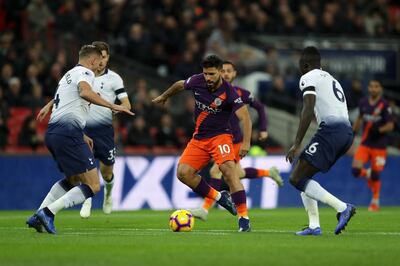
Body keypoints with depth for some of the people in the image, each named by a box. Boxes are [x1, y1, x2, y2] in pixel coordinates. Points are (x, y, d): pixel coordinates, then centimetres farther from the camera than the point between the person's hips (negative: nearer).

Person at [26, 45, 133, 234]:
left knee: (74, 180, 27)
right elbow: (85, 92, -24)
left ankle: (38, 216, 14)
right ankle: (48, 212, -20)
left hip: (52, 133, 10)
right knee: (93, 186, -8)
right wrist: (112, 106, -22)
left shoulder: (69, 75, 28)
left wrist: (82, 136, 40)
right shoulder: (85, 72, 0)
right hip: (68, 132, -10)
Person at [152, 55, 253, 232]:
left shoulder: (229, 92, -20)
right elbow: (179, 85, 18)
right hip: (199, 138, 6)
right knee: (183, 173, -10)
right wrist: (164, 97, 34)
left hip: (220, 135, -6)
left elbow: (245, 117, -25)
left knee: (228, 170, -27)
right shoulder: (197, 81, -5)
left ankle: (243, 217, -25)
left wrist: (246, 142, -38)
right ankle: (219, 197, 8)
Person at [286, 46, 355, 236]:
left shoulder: (308, 78, 2)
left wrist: (297, 144, -12)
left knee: (297, 179, -8)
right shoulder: (331, 79, 30)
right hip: (347, 131, 9)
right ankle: (314, 226, 7)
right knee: (304, 176, 17)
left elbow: (308, 111, -11)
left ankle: (342, 207, -18)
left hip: (331, 129, -9)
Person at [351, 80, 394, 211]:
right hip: (365, 143, 3)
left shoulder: (384, 105, -11)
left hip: (379, 145, -3)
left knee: (375, 174, 0)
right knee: (355, 170, -12)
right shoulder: (363, 103, 3)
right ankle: (368, 174, 24)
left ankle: (375, 202, 22)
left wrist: (379, 130, -27)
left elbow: (390, 125, -10)